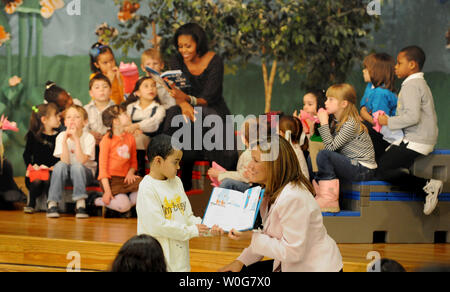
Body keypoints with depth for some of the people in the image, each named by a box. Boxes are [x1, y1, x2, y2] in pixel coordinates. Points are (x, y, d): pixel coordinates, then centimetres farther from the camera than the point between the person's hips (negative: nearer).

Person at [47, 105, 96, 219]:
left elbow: (81, 161, -27)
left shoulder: (89, 138, -14)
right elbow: (65, 161, -20)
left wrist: (76, 139, -30)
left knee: (77, 166, -33)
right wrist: (65, 140, -29)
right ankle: (52, 204, -27)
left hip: (85, 172, -2)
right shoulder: (61, 136, -9)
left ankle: (80, 205, -33)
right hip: (66, 173, 2)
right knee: (60, 165, -30)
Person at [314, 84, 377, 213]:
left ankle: (330, 200, -22)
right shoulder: (339, 122, 13)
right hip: (353, 166, 10)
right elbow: (330, 145, 6)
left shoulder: (351, 124, -17)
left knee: (324, 155, -24)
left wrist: (324, 123, -17)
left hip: (363, 170, -10)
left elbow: (331, 146, -21)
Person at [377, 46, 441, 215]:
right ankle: (429, 186, -1)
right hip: (425, 140, 10)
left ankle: (427, 186, -16)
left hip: (415, 143, -10)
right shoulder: (421, 84, 19)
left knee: (382, 171, -11)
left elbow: (413, 116, -25)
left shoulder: (411, 85, -13)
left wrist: (389, 122, -13)